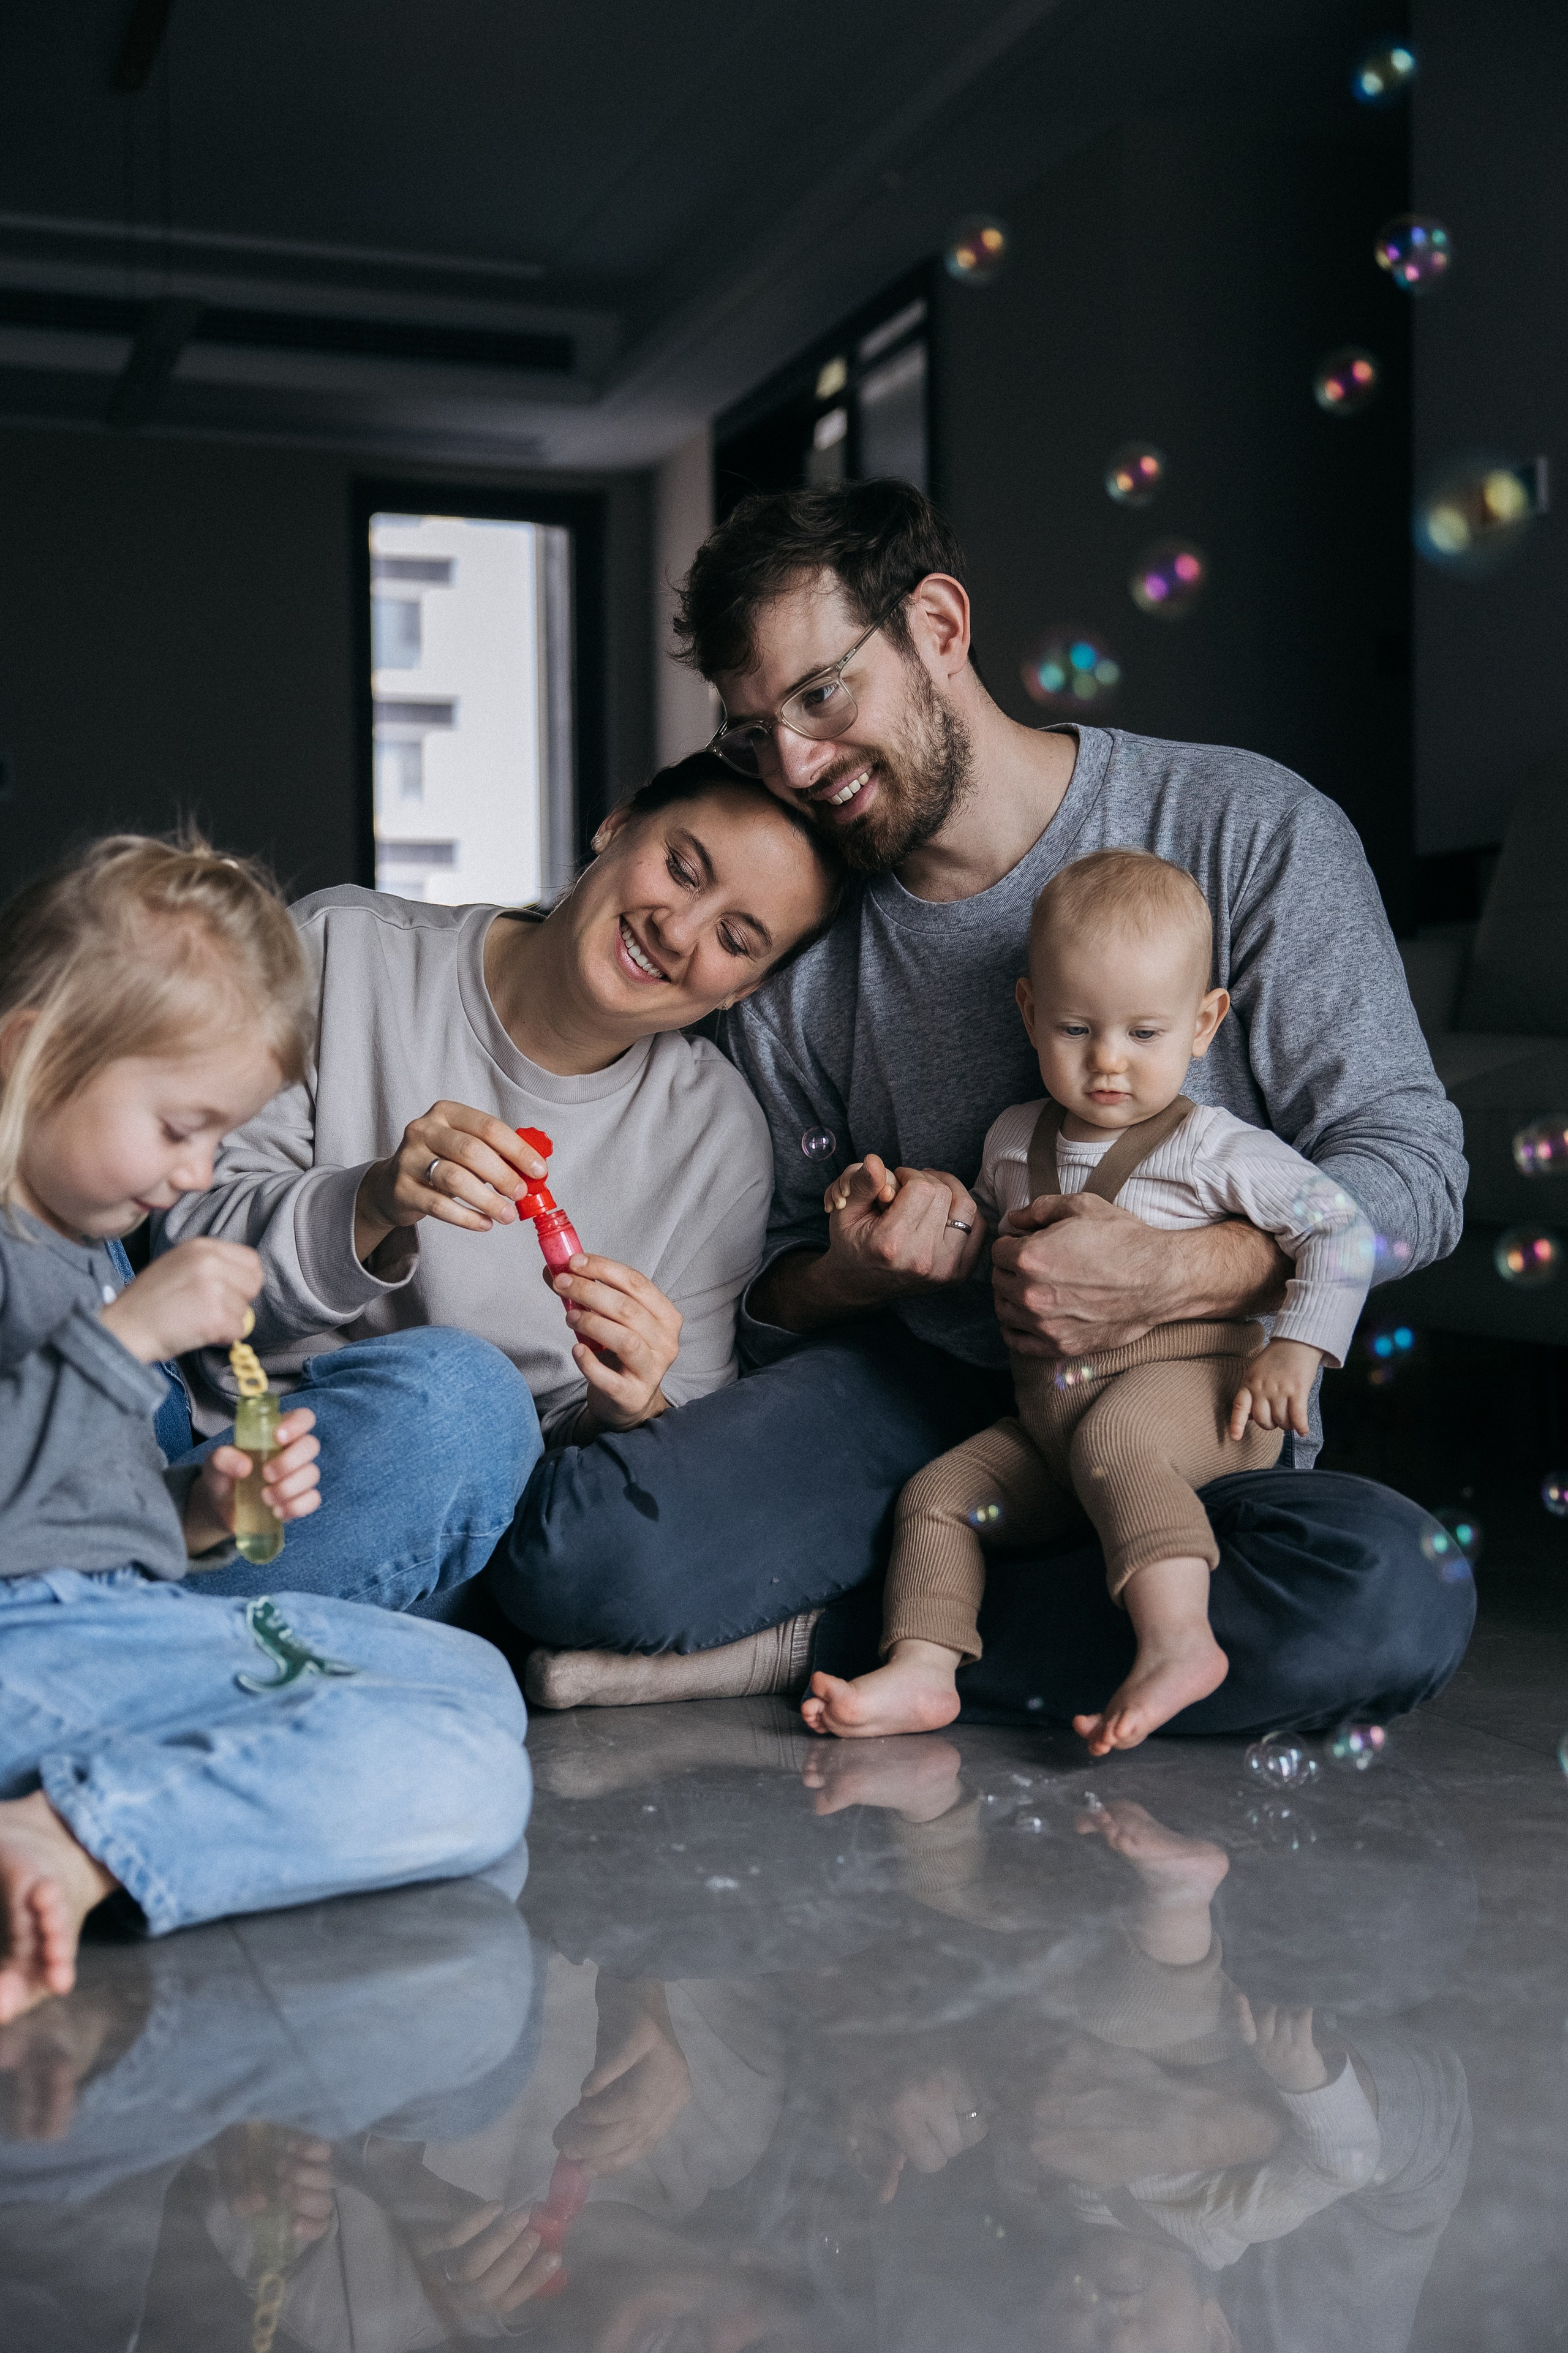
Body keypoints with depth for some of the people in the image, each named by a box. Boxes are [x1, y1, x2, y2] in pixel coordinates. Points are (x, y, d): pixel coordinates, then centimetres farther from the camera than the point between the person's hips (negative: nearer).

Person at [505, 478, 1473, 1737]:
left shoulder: (1249, 831, -6)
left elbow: (1413, 1160, -6)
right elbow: (770, 1293, 10)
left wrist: (1181, 1275, -24)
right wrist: (851, 1275, -15)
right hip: (915, 1393, 1)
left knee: (1387, 1596, -36)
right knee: (580, 1553, -26)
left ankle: (842, 1638, -19)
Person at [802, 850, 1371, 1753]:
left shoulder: (1213, 1149, -5)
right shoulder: (1016, 1141, 13)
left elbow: (1342, 1230, -6)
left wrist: (1293, 1350, -15)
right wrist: (908, 1206, 12)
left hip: (1182, 1377, -7)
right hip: (1047, 1410, 7)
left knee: (1113, 1440, -37)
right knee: (938, 1492, -5)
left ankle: (1178, 1641, -46)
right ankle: (922, 1670, -11)